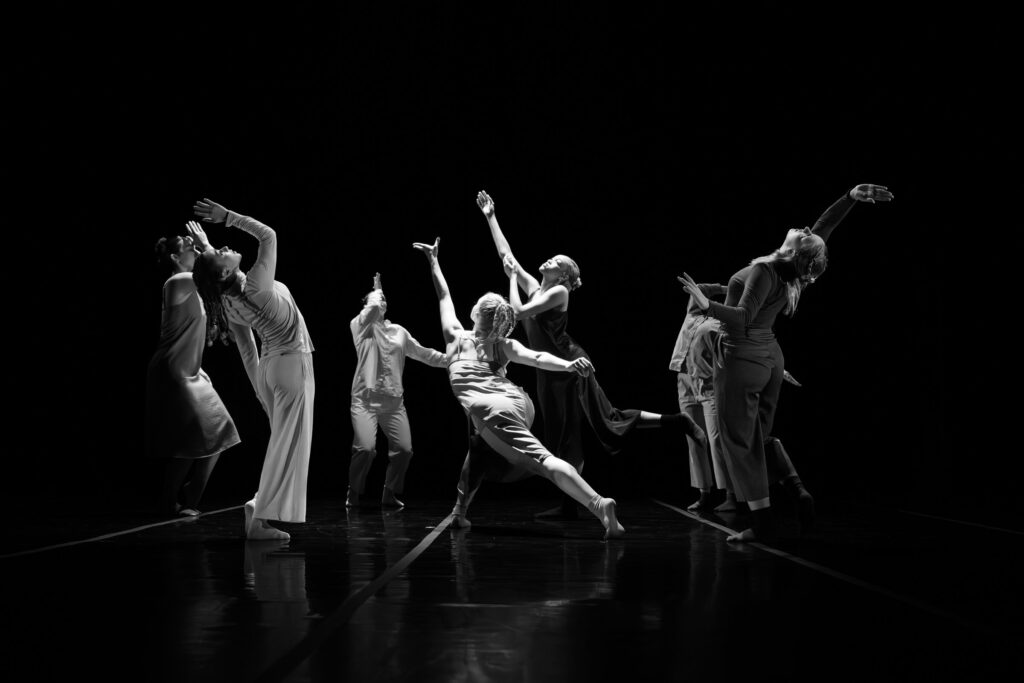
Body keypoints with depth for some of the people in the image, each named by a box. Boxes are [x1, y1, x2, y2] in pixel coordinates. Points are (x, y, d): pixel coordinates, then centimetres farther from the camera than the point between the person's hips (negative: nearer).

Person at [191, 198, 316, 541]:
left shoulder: (228, 303, 1)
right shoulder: (255, 286, -21)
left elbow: (247, 351, 9)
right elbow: (268, 235, -14)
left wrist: (260, 388, 17)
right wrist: (227, 217, -13)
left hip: (270, 364, 8)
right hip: (292, 362, -8)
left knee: (284, 442, 17)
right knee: (287, 443, -4)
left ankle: (260, 508, 13)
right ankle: (260, 518, -6)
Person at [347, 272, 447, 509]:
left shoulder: (399, 331, 18)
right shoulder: (360, 325, 4)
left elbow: (423, 353, 20)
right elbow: (373, 307, -16)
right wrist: (377, 289, 4)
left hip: (394, 402, 5)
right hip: (366, 399, -5)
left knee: (404, 449, -7)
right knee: (365, 448, -20)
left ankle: (390, 494, 14)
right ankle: (353, 493, 4)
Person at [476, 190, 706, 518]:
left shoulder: (559, 291, -10)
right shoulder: (535, 288, 11)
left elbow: (519, 312, -20)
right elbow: (506, 254, 14)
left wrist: (512, 277, -8)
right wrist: (491, 218, 14)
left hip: (570, 368, -7)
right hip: (549, 372, 7)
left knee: (608, 419, -10)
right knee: (563, 438, 8)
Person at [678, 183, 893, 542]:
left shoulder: (764, 272, -22)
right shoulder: (795, 274, -2)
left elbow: (742, 319, -30)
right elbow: (824, 228, 10)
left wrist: (707, 305, -39)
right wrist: (851, 197, 7)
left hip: (743, 362, -8)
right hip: (770, 356, 8)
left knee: (740, 442, -2)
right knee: (761, 437, 17)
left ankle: (763, 523, -3)